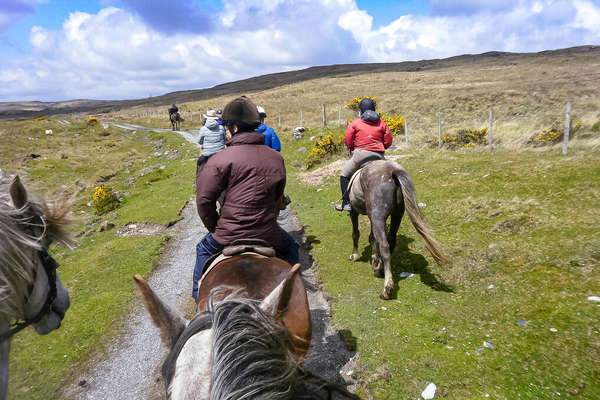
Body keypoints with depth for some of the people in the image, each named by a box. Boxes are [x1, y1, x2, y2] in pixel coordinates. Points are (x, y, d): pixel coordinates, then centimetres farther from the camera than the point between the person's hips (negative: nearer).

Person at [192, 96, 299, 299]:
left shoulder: (220, 159, -12)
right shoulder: (276, 158, 3)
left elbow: (204, 200, -10)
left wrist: (214, 228, 5)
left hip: (229, 236, -2)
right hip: (269, 235, 2)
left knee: (204, 249, 29)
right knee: (290, 248, 33)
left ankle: (199, 297, 37)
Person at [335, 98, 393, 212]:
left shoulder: (355, 123, 2)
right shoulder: (382, 123, 11)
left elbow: (348, 142, 0)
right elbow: (388, 142, 9)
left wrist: (353, 149, 19)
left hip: (361, 154, -3)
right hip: (379, 156, 4)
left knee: (345, 175, 10)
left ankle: (346, 203, 1)